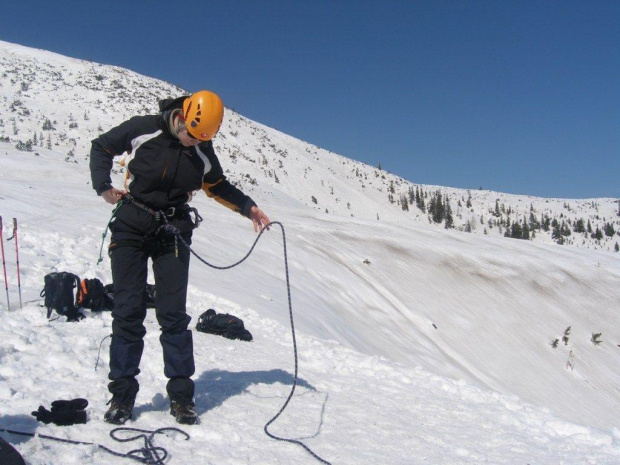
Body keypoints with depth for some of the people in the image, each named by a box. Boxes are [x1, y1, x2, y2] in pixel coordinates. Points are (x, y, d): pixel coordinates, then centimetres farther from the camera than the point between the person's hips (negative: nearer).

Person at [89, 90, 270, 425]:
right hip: (130, 229, -1)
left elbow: (216, 185, 15)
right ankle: (122, 394, 9)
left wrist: (247, 207, 2)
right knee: (128, 312, -2)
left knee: (173, 315, -3)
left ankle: (181, 395, 6)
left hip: (172, 234, 1)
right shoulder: (142, 129, -8)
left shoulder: (203, 152, -1)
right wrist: (103, 186, -8)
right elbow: (101, 147, 6)